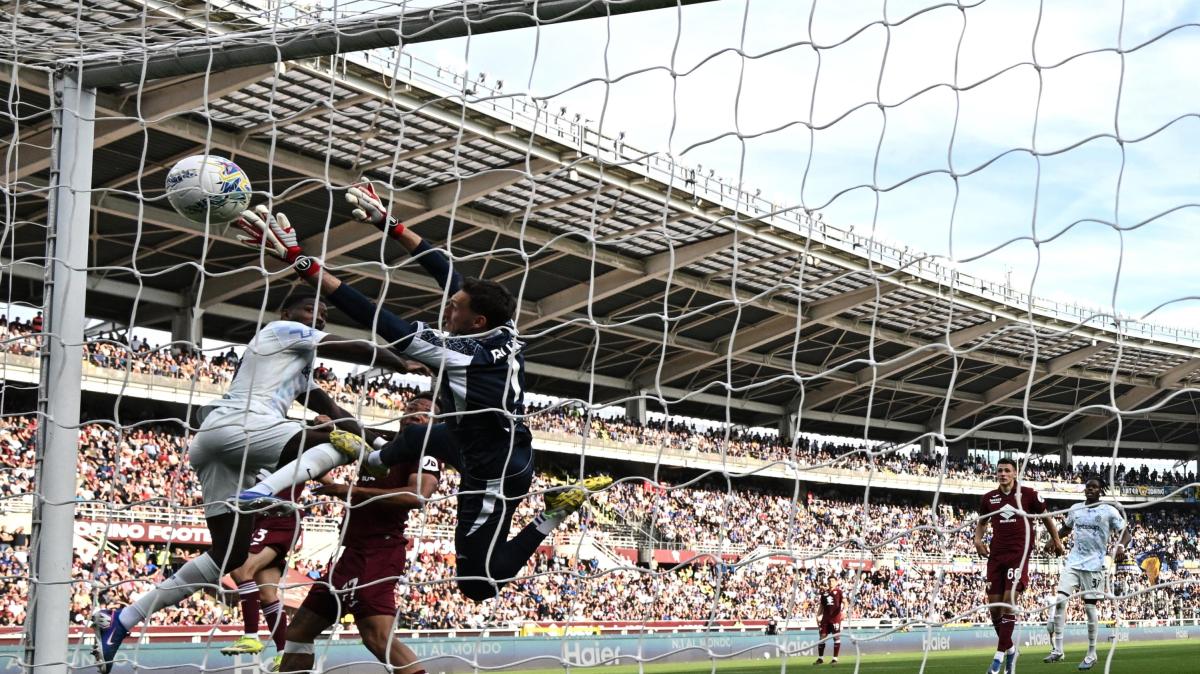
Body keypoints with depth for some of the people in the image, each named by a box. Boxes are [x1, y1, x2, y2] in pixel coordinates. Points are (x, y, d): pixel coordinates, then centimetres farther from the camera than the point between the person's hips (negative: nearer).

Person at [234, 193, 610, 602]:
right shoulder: (504, 334, -10)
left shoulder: (460, 355, -31)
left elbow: (379, 322, -34)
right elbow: (444, 271, -2)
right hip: (511, 452, 9)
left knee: (476, 583, 1)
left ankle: (551, 515, -1)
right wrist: (386, 223, 1)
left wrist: (299, 261, -35)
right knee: (417, 436, 25)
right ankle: (375, 462, 52)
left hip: (493, 478, -9)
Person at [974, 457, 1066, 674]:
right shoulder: (988, 498, 7)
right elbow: (982, 521, 24)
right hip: (996, 555, 4)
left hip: (1019, 553, -4)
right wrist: (978, 539, 6)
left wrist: (1055, 540, 15)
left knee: (1009, 601, -15)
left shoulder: (1028, 494, -1)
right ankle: (1010, 649, 23)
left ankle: (999, 656, -11)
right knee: (994, 605, 3)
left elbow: (1045, 516, 13)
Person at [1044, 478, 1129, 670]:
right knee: (1060, 600, -8)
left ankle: (1091, 654, 12)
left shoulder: (1109, 511, -3)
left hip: (1094, 565, -4)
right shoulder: (1075, 509, 10)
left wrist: (1121, 546, -24)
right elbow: (1065, 528, 25)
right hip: (1073, 562, 4)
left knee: (1090, 607, -1)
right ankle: (1057, 650, -4)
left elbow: (1126, 532, -3)